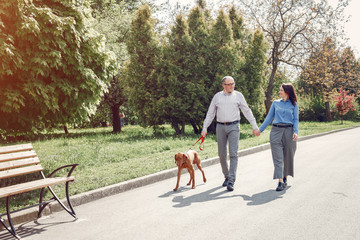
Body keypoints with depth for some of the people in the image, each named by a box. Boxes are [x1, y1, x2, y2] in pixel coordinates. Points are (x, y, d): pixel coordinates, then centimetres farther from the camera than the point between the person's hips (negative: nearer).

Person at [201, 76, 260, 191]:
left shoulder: (238, 95, 6)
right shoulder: (217, 96, 9)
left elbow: (247, 111, 6)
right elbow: (210, 114, 11)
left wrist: (254, 126, 1)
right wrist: (205, 128, 5)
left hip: (234, 126, -2)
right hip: (220, 127, 2)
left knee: (233, 153, -11)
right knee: (222, 154, 6)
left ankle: (231, 181, -10)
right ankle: (226, 176, 24)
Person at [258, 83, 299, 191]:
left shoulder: (294, 104, 8)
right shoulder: (275, 103, 13)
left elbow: (296, 120, 3)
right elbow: (269, 118, 16)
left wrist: (295, 132, -13)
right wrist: (260, 129, 12)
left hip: (288, 131, -1)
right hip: (276, 131, 1)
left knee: (288, 157, 7)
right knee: (277, 157, -7)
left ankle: (285, 177, 26)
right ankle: (280, 182, -10)